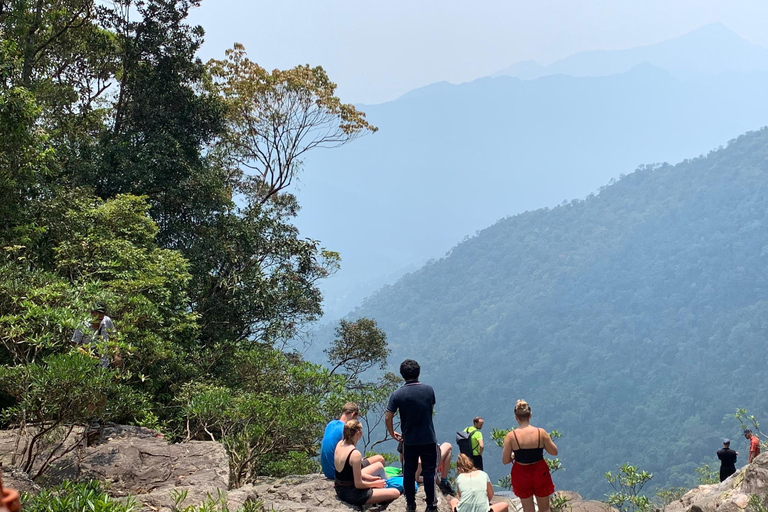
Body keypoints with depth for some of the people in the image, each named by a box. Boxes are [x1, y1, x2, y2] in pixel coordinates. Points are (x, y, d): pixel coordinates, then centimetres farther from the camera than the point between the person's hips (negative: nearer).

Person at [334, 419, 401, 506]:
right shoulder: (355, 454, -26)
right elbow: (358, 484, -22)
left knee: (379, 465, 25)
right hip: (352, 495, -9)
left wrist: (370, 478, 12)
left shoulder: (339, 444, -1)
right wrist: (375, 484, -4)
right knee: (396, 493, -8)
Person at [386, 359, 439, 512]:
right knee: (429, 472, 7)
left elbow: (388, 418, -10)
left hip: (409, 440, 0)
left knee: (409, 472, 13)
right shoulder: (429, 390, -5)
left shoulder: (397, 395, -10)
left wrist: (392, 434, 6)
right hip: (429, 439, 0)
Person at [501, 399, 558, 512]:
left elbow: (505, 460, -11)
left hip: (521, 475, 0)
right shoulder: (541, 433, -15)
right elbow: (554, 452, -5)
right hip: (540, 473, 0)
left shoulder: (511, 436, -16)